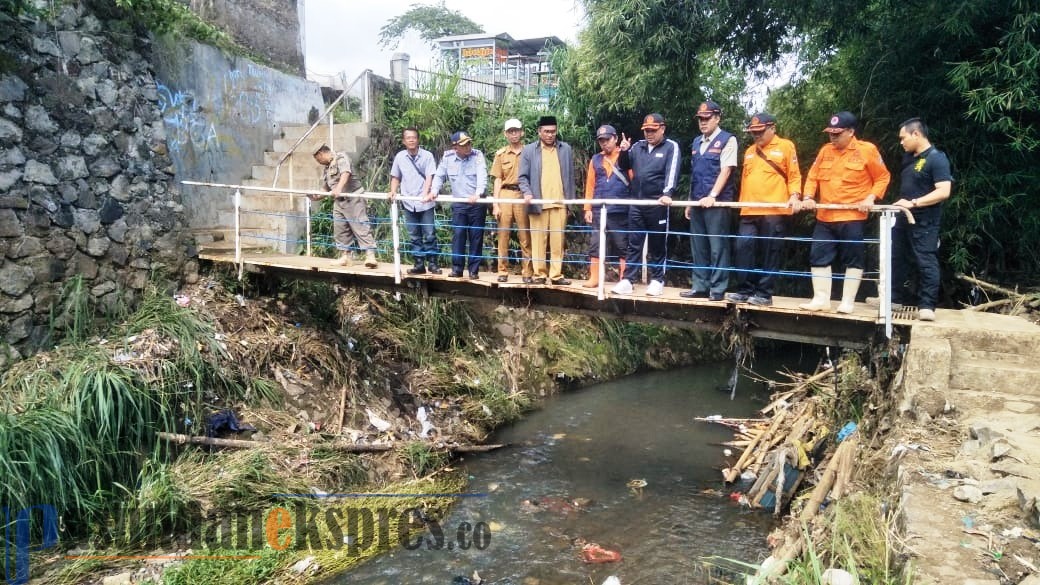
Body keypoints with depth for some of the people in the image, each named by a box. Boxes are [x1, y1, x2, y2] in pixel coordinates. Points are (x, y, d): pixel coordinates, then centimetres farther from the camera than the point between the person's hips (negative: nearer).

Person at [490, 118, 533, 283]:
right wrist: (495, 204, 2)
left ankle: (527, 272, 3)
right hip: (505, 195, 2)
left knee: (525, 237, -2)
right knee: (503, 235, 2)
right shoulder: (501, 154, 11)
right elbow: (498, 180, 10)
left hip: (523, 195, -2)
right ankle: (503, 271, 9)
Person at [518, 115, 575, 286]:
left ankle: (556, 274, 5)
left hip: (559, 203, 1)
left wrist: (570, 201, 9)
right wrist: (527, 193, -13)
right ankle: (539, 274, 6)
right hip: (538, 203, -1)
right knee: (538, 239, 0)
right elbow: (523, 176, 5)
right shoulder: (529, 150, 6)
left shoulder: (566, 149, 12)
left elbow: (570, 177, 14)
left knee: (558, 240, 0)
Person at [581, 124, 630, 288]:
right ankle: (594, 278, 11)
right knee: (596, 245, 5)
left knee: (623, 246, 3)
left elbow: (634, 181, -5)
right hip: (599, 211, 3)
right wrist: (588, 208, 5)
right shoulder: (595, 159, 12)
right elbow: (590, 184, 9)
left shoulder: (625, 157, 2)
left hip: (620, 211, -3)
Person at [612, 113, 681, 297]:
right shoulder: (638, 146, 12)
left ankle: (657, 280, 14)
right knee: (634, 244, 4)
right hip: (636, 203, 4)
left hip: (658, 204, -4)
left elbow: (672, 172, -14)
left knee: (657, 246, 5)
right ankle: (627, 280, 5)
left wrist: (667, 194, -29)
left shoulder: (671, 147, -2)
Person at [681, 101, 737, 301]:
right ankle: (700, 286, 16)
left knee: (718, 246, -3)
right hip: (697, 202, 7)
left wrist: (712, 196, -19)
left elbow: (726, 171, -11)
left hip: (717, 202, -7)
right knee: (698, 246, 9)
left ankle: (718, 289, 3)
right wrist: (690, 201, 16)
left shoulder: (727, 140, -3)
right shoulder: (696, 142, 16)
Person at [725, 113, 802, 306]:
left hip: (774, 211, -5)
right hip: (749, 211, 5)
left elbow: (794, 175, 0)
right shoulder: (749, 151, 20)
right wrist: (742, 202, 18)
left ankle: (764, 294, 6)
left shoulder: (785, 146, 3)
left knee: (769, 254, -1)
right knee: (742, 249, -1)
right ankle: (744, 290, 8)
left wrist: (794, 195, -14)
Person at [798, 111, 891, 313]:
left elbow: (883, 177, 1)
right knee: (819, 257, 4)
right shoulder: (825, 150, 9)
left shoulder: (867, 150, -4)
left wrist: (871, 198, -12)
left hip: (853, 217, -5)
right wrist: (808, 196, -4)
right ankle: (821, 299, 11)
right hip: (824, 217, 5)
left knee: (854, 260, 3)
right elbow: (813, 177, 12)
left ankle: (847, 302, 9)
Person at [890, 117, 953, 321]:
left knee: (926, 262, -5)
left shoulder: (937, 158, -12)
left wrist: (913, 203, -25)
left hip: (924, 222, -9)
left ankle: (927, 305, -2)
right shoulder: (909, 158, 13)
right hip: (904, 218, 9)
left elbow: (944, 192, -21)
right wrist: (902, 203, 13)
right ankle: (896, 297, 25)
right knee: (896, 258, 14)